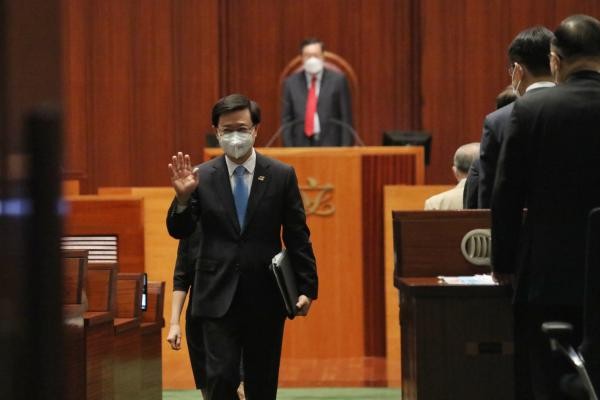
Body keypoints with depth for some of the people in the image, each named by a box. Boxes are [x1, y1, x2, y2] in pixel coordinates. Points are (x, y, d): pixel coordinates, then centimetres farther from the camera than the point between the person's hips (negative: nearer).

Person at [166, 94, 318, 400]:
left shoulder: (282, 176, 1)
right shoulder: (201, 177, 1)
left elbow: (298, 236, 4)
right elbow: (178, 231, -1)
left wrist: (307, 288, 0)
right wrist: (183, 197, -20)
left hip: (265, 298, 1)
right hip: (218, 297, -1)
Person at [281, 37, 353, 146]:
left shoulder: (338, 80, 3)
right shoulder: (291, 83, 7)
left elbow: (346, 117, 1)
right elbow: (286, 120, 7)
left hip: (331, 145, -1)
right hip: (301, 146, 1)